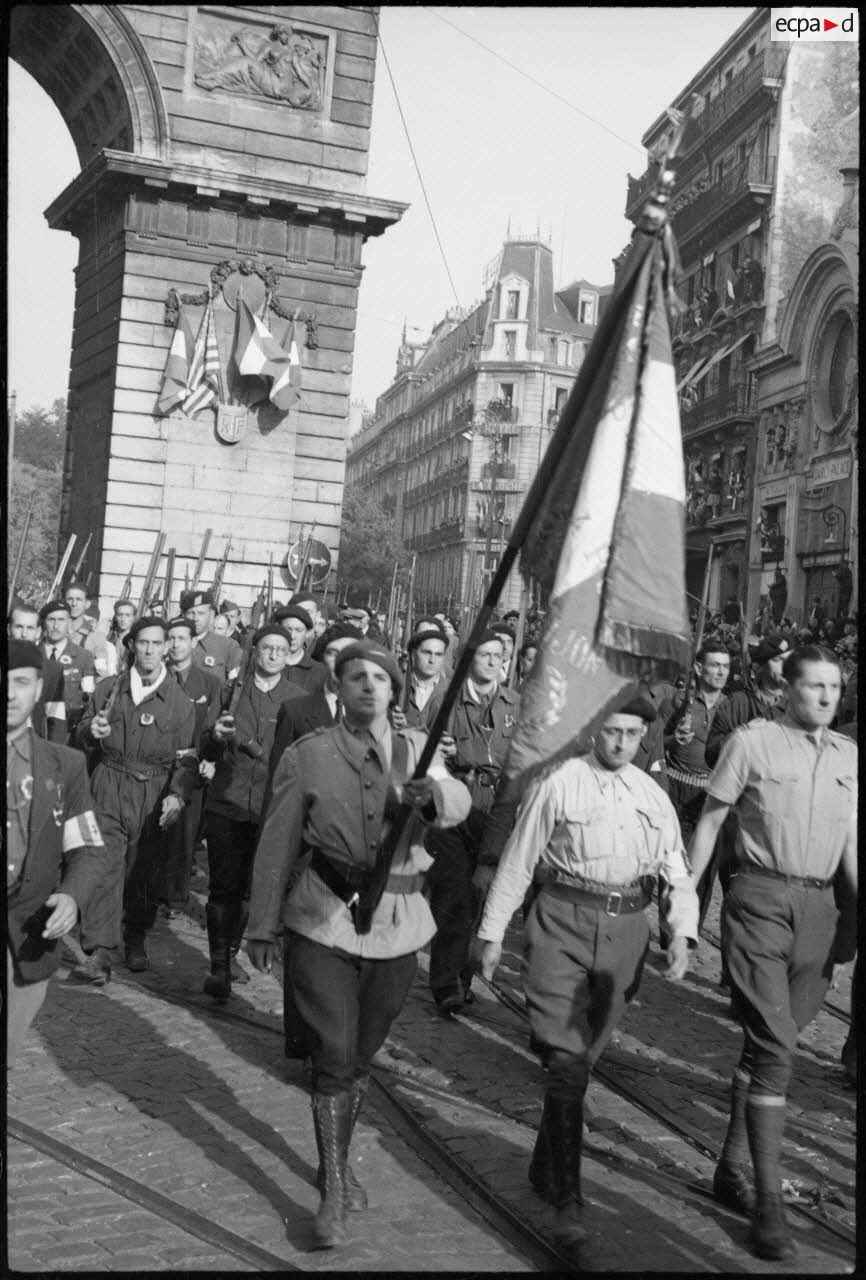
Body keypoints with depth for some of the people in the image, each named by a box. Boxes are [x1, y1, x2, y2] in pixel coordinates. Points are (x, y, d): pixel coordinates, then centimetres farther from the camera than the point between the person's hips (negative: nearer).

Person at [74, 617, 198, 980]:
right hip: (109, 789, 1)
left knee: (145, 871, 5)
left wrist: (177, 794, -18)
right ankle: (100, 952, -9)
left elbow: (187, 758, -2)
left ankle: (136, 940, 27)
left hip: (154, 795, 0)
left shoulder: (179, 700, 2)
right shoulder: (108, 688, 8)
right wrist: (91, 730, -9)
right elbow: (81, 736, 15)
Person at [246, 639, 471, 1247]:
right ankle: (334, 1189, 8)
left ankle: (340, 1161, 37)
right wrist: (262, 927, 0)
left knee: (363, 1053, 16)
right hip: (326, 918, -3)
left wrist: (433, 793, -40)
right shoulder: (308, 756, -4)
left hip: (397, 923, 3)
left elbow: (458, 802, -16)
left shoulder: (416, 748, 3)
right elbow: (277, 846, -2)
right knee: (335, 1053, -6)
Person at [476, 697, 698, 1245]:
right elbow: (517, 862, -1)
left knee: (586, 1056, 16)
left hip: (626, 931, 4)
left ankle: (545, 1169, 36)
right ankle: (566, 1198, -3)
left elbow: (677, 872, 9)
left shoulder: (653, 796, 9)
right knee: (566, 1060, -9)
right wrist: (492, 932, -1)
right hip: (563, 925, -4)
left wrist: (682, 932, -8)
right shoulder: (558, 784, -4)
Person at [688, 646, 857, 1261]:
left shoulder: (848, 756, 11)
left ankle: (733, 1168, 28)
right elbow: (711, 820, 2)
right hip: (761, 898, -5)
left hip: (819, 908, 5)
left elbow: (851, 842, 14)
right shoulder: (751, 741, -3)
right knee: (775, 1045, -10)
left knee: (770, 1044, 13)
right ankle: (769, 1202, -5)